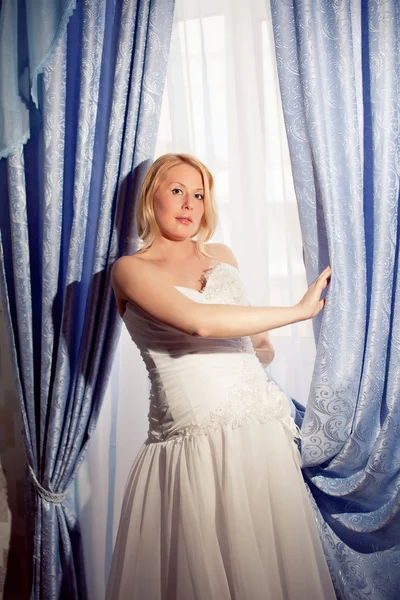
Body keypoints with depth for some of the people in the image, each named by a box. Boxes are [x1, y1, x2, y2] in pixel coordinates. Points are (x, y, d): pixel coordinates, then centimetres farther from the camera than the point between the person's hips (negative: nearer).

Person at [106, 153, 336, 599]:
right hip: (193, 442, -4)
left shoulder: (223, 256, 14)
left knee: (269, 559, 9)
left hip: (262, 430, 5)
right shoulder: (131, 269, -3)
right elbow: (197, 321, -19)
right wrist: (300, 310, -14)